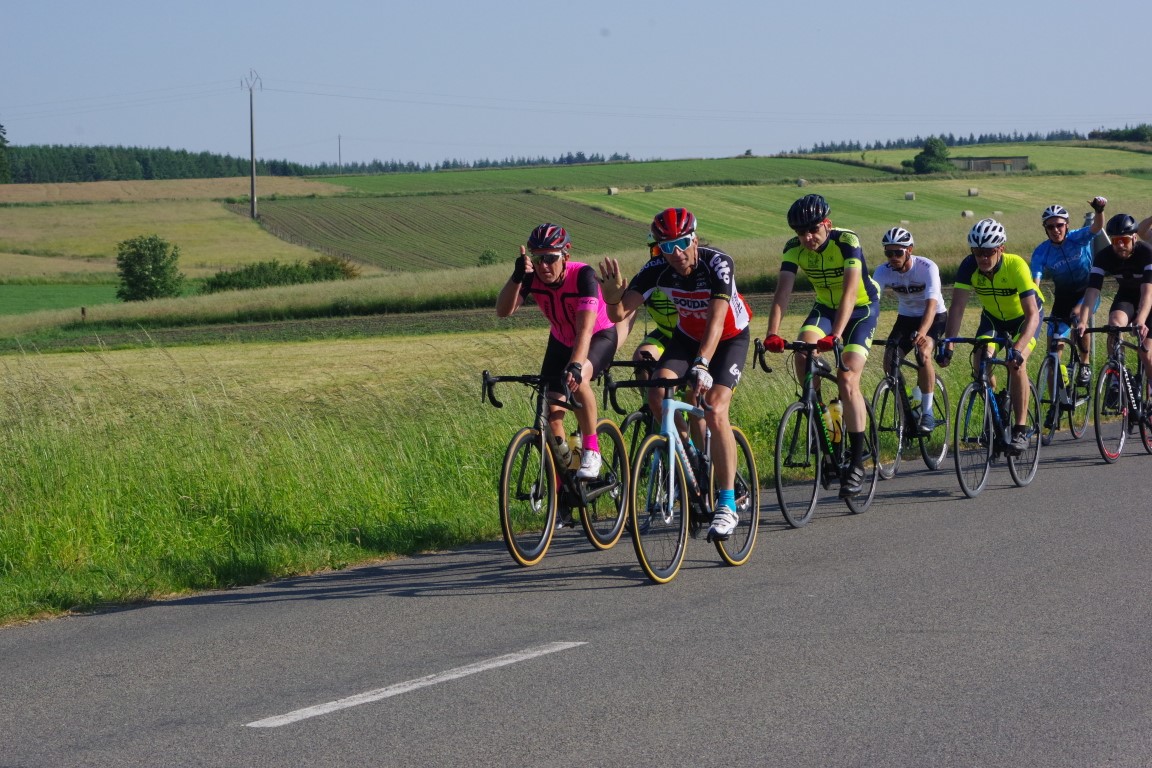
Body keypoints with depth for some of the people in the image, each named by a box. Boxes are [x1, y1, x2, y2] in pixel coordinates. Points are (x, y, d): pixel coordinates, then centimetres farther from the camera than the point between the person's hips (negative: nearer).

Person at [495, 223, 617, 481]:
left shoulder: (583, 275, -33)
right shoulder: (532, 277, -21)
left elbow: (585, 329, -43)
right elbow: (503, 311, -34)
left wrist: (575, 367, -58)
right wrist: (517, 276, -48)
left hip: (599, 337, -5)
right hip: (561, 341, 5)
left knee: (576, 378, -36)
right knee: (551, 414, -7)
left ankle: (591, 451, -21)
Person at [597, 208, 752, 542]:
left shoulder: (718, 263, -33)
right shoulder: (657, 270, -22)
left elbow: (716, 320, -42)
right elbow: (619, 314, -24)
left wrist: (701, 366, -55)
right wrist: (613, 293, -46)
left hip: (730, 337, -4)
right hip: (688, 335, 4)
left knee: (715, 410, -23)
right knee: (657, 396, -22)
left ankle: (727, 504, -18)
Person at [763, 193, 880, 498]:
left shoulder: (847, 242, -29)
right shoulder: (795, 248, -16)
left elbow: (849, 292, -39)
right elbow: (783, 291, -25)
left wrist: (836, 335, -52)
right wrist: (772, 333, -41)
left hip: (862, 308, -4)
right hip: (826, 307, 4)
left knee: (847, 379, -19)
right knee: (803, 353, -25)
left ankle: (857, 462, -12)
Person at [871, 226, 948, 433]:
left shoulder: (927, 268, -29)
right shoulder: (883, 271, -18)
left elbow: (931, 305, -39)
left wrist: (922, 332, -56)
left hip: (934, 317, -4)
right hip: (906, 317, 4)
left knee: (923, 352, -31)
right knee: (890, 361, -16)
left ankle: (927, 412, -22)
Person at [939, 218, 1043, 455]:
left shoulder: (1016, 266, -36)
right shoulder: (970, 266, -26)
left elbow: (1032, 315, -40)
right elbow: (957, 307, -27)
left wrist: (1017, 348, -54)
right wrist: (947, 345, -40)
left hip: (1022, 317, -4)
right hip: (993, 316, 4)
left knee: (1016, 363, -27)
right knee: (980, 362, -19)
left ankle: (1020, 430, -18)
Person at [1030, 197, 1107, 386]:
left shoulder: (1078, 238, -19)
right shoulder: (1041, 252, -17)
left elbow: (1097, 227, -37)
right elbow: (1035, 282, -25)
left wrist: (1099, 211, -59)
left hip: (1087, 291, -2)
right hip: (1063, 297, 2)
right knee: (1056, 344, -6)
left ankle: (1085, 365, -9)